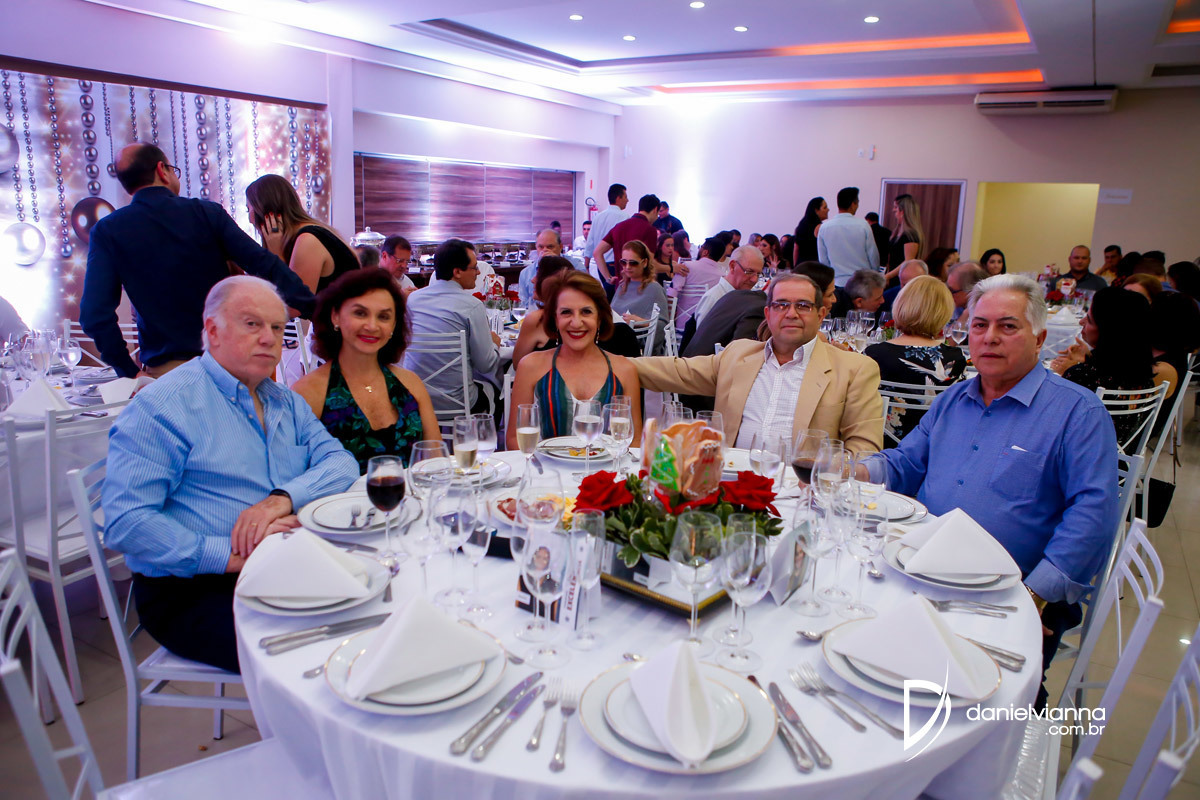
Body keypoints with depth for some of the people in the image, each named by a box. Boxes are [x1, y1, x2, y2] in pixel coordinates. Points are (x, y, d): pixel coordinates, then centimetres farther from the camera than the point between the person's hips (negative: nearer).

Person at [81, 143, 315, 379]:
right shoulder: (208, 213, -1)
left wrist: (129, 372, 0)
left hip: (164, 368, -1)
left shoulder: (107, 231, -1)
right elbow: (266, 265, -7)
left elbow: (95, 314, -8)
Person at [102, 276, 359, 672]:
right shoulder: (161, 407, -6)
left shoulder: (286, 402, 17)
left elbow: (341, 461, 4)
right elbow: (125, 523, -15)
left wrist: (284, 497, -16)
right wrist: (232, 556, -21)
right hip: (195, 594, -6)